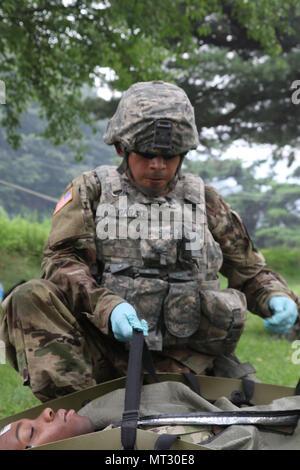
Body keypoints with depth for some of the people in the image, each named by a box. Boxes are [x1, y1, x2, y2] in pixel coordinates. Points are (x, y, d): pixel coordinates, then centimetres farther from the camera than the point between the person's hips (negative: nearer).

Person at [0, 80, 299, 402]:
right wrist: (107, 305, -21)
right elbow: (60, 260, -1)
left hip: (181, 364, 1)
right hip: (104, 349, 0)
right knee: (30, 299, -28)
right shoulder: (90, 191, 13)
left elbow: (250, 272, 24)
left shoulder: (205, 202, 19)